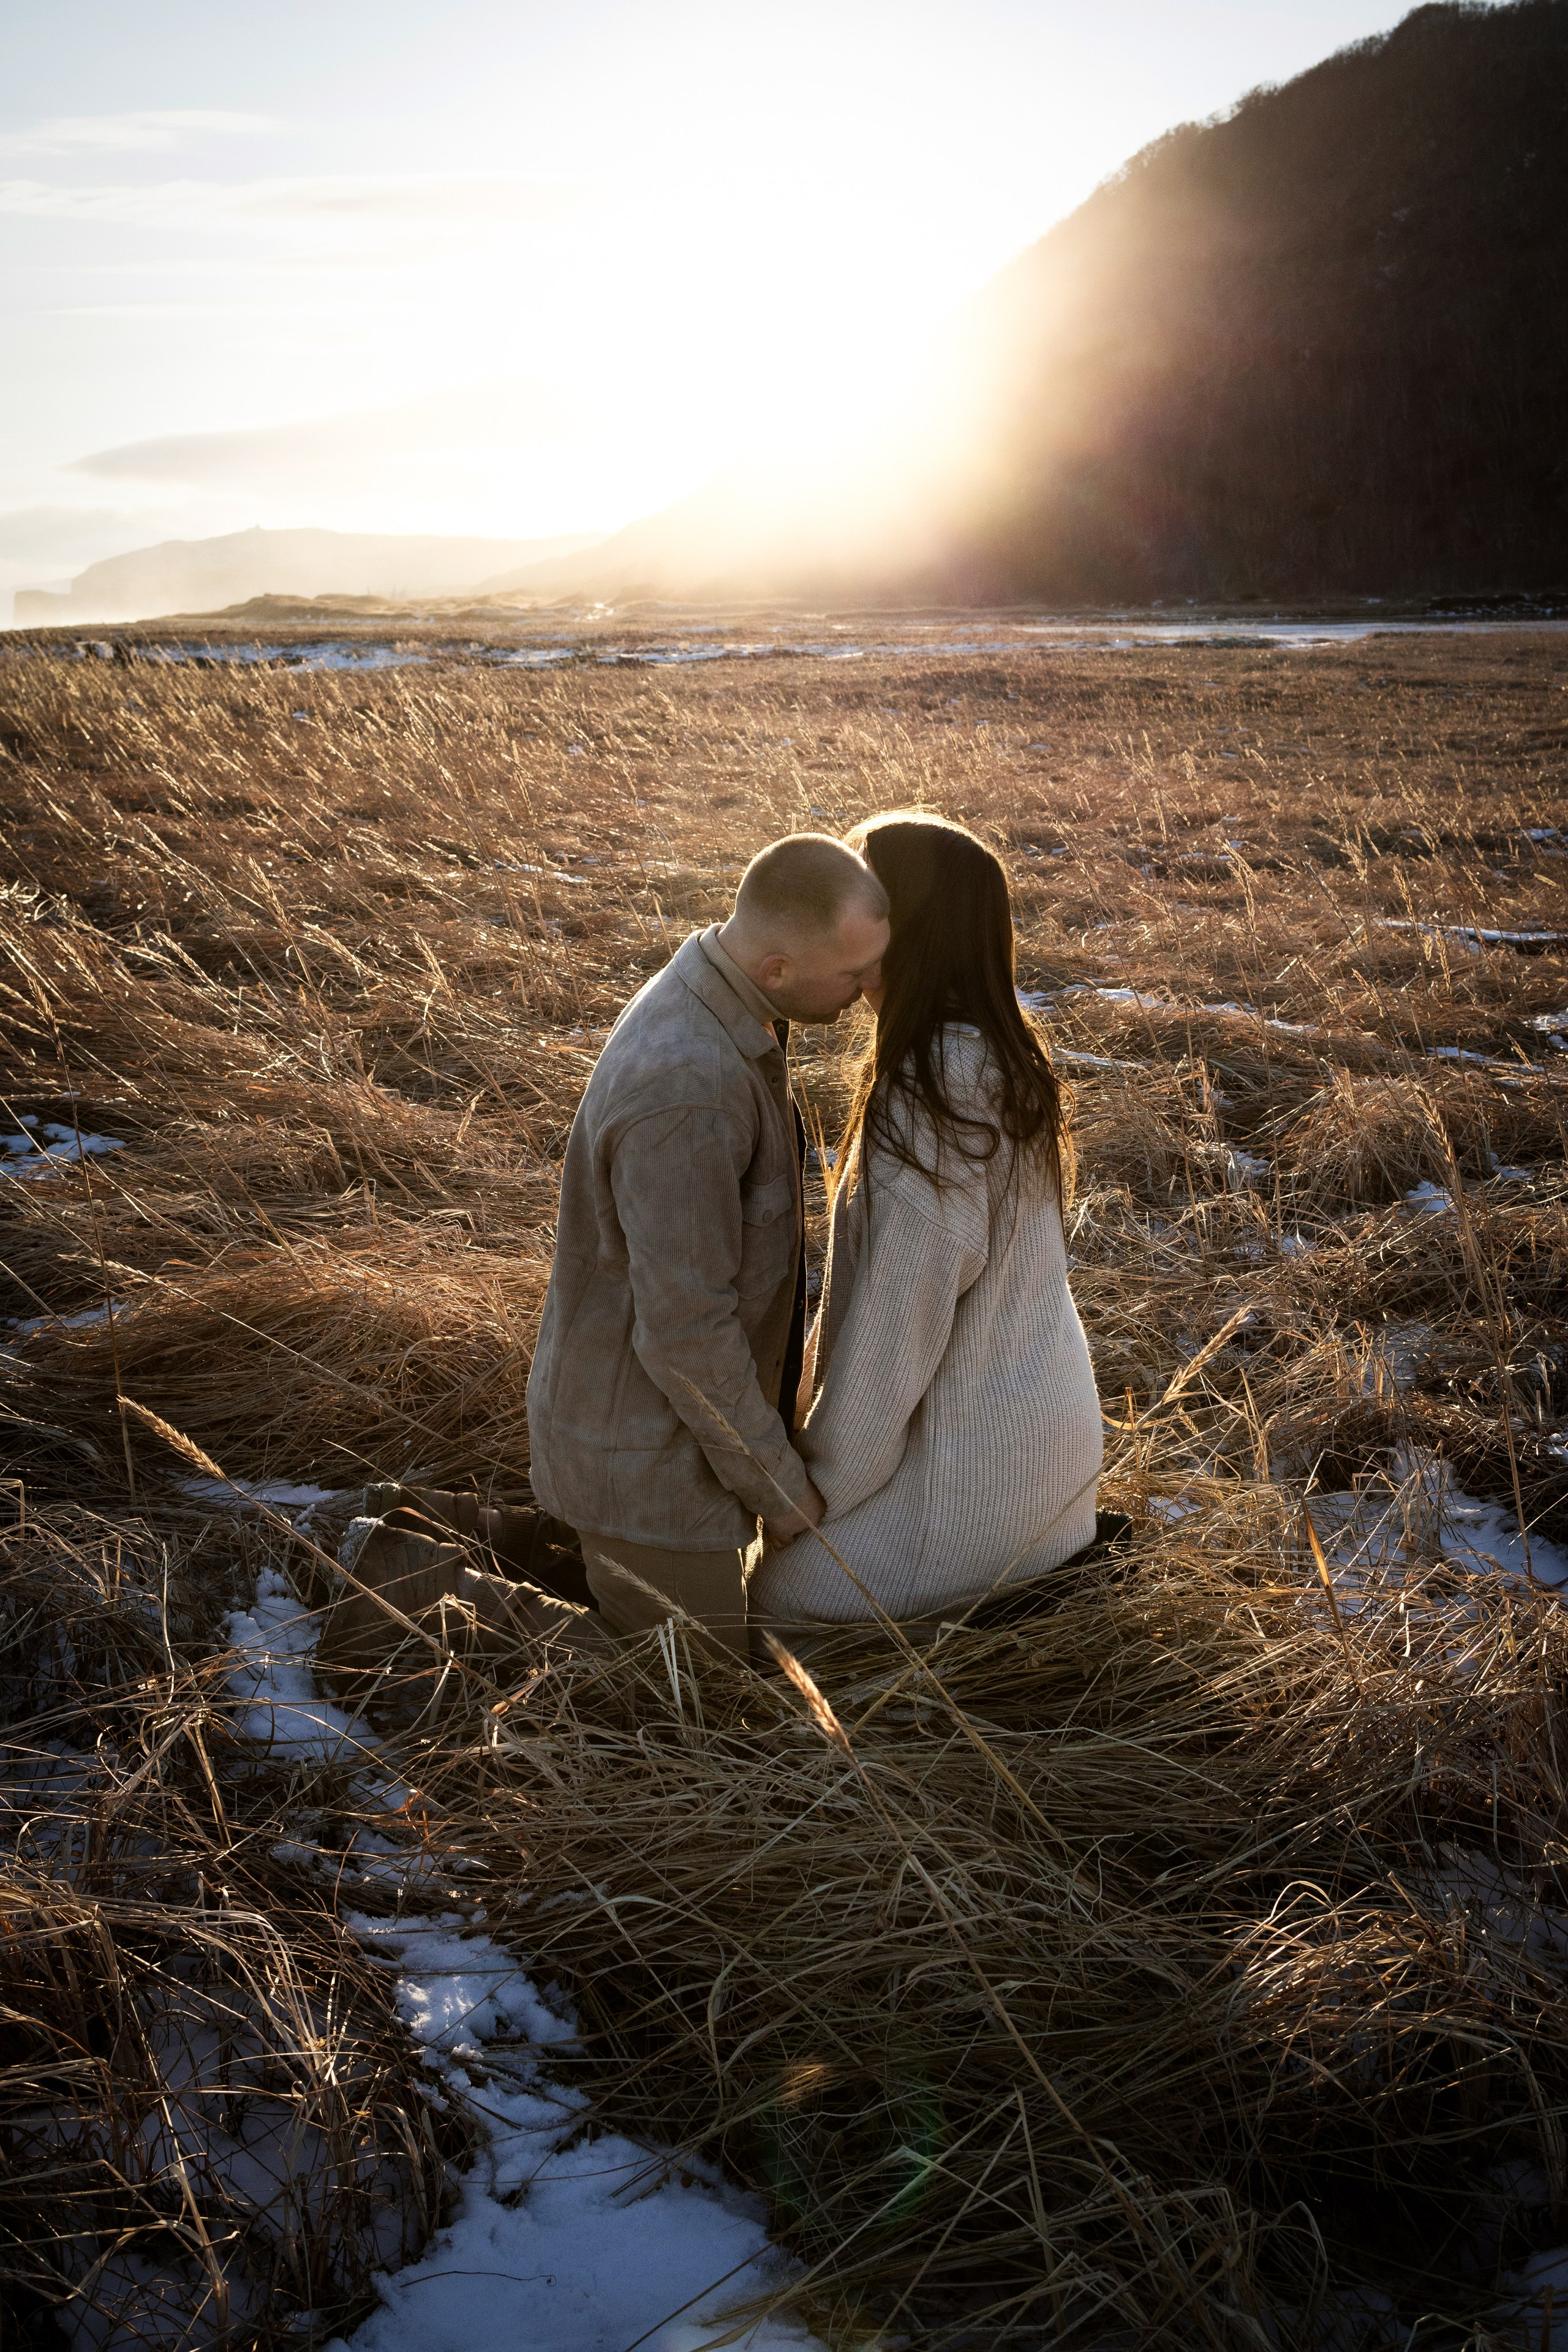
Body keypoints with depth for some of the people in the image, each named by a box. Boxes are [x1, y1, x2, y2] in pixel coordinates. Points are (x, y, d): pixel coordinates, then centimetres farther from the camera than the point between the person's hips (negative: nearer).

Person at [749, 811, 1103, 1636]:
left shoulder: (926, 1115, -30)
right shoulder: (999, 1064, -1)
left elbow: (887, 1342, -23)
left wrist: (818, 1497, -9)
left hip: (970, 1467, -8)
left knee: (778, 1593, 9)